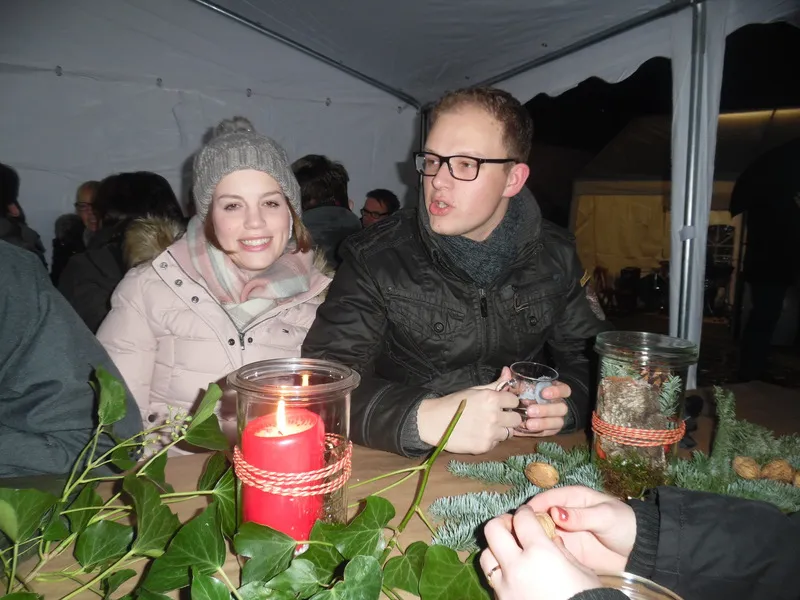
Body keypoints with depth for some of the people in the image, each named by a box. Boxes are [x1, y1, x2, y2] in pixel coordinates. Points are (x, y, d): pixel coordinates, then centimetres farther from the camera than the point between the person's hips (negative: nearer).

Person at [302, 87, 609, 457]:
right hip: (408, 468, 0)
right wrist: (424, 419, -30)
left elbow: (587, 356, 11)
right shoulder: (375, 257, -8)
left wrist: (565, 402, -12)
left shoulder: (555, 256, 3)